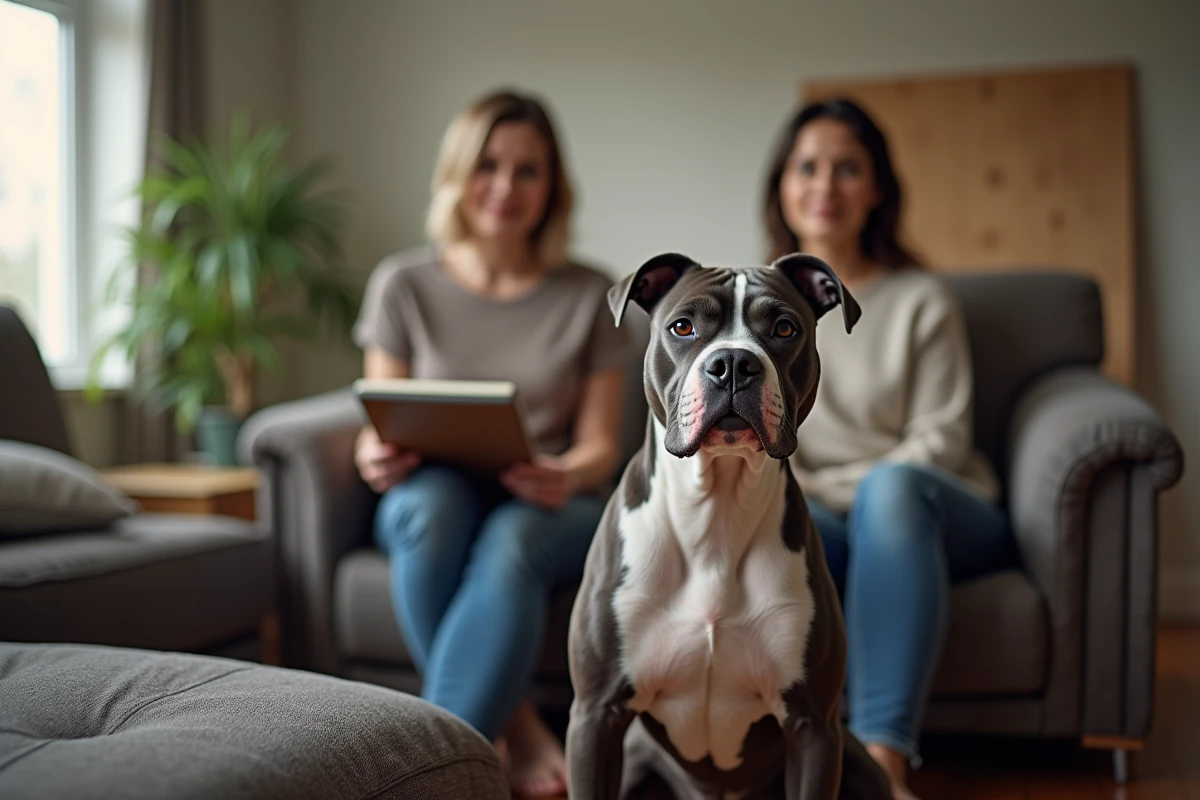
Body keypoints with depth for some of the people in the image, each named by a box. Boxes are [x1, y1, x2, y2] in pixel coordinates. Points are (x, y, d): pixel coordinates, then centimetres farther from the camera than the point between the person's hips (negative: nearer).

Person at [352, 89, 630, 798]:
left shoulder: (588, 295, 3)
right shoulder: (404, 285, 3)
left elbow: (601, 447, 2)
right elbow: (379, 431, 5)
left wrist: (567, 476, -22)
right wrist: (376, 457, -20)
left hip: (549, 508, -1)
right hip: (435, 500, 1)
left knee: (512, 540, -37)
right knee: (428, 498, -36)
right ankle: (514, 731, -26)